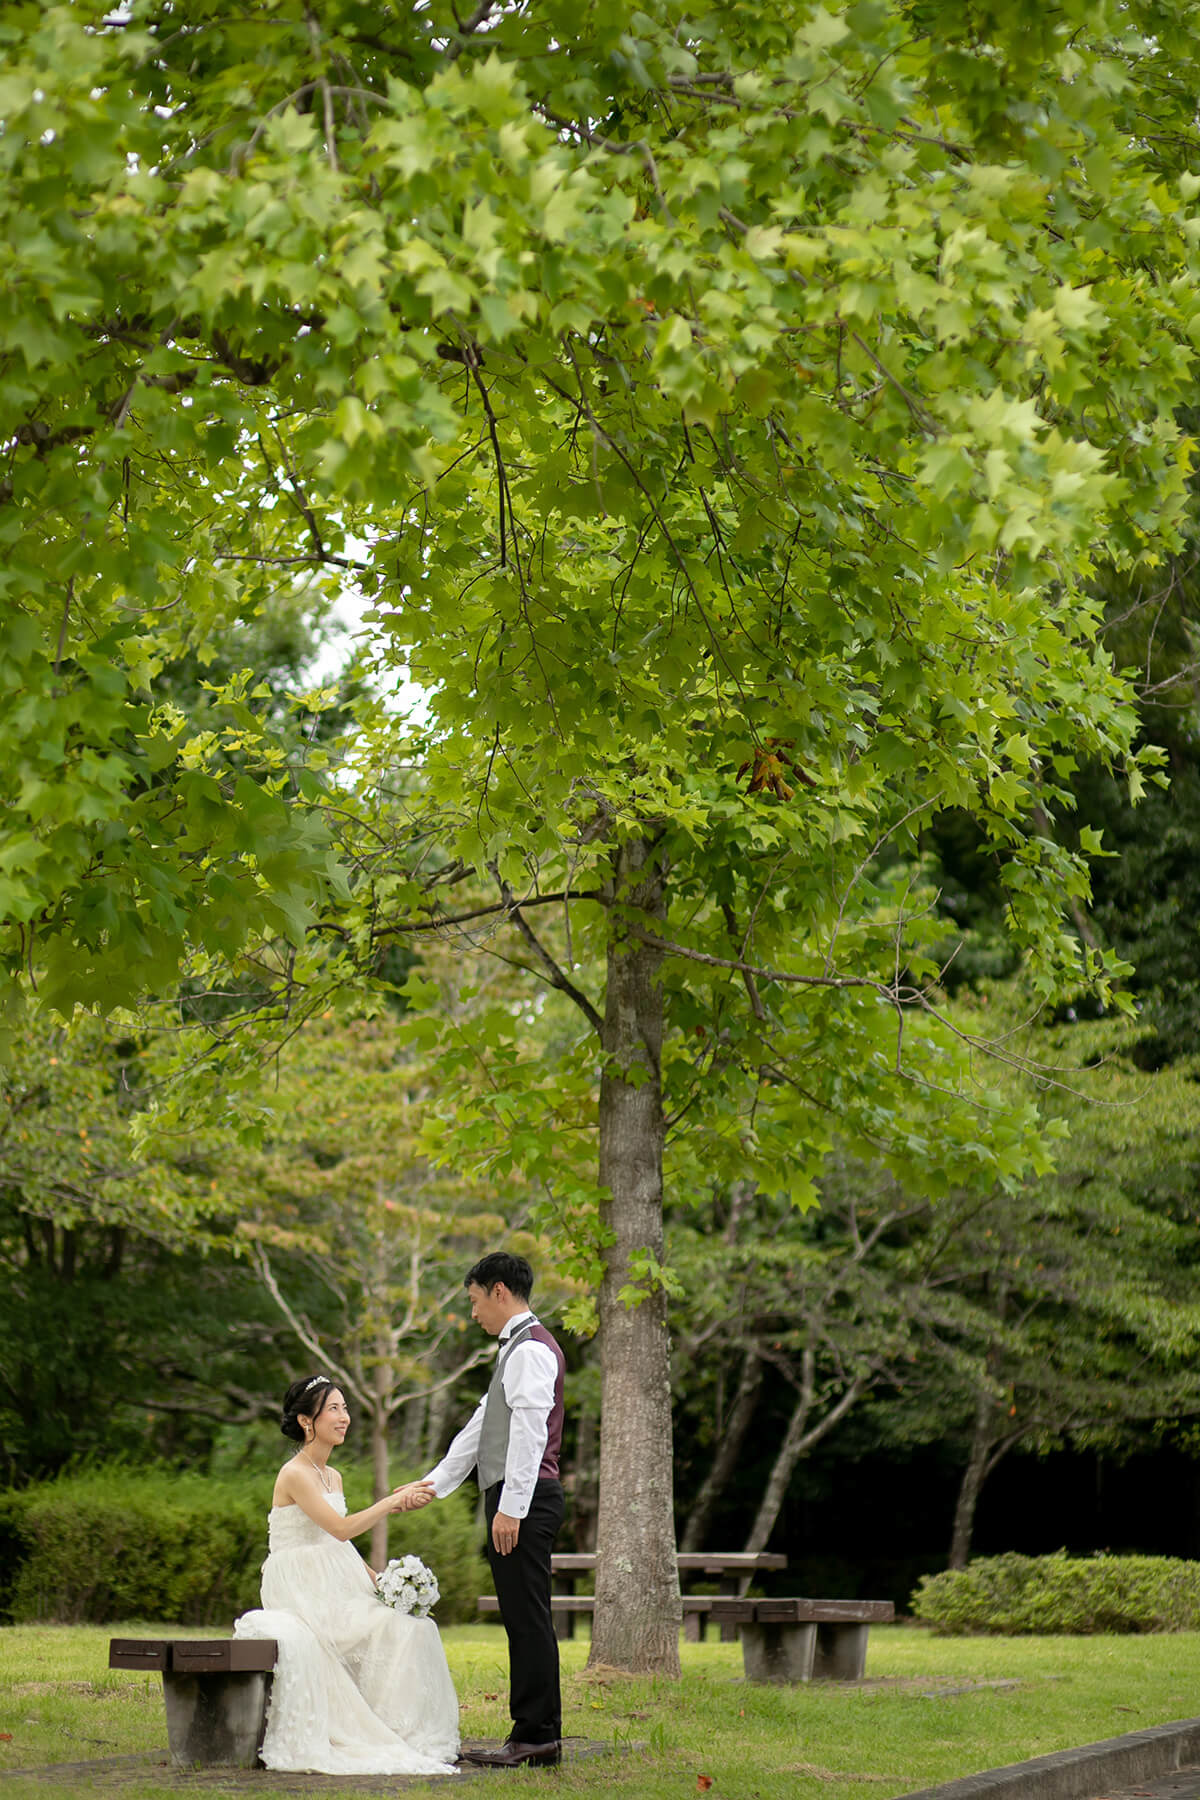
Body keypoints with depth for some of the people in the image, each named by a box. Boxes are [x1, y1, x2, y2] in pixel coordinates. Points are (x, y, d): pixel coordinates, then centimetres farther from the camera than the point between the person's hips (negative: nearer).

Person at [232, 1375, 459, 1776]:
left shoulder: (333, 1476, 16)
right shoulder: (295, 1475, -11)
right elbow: (341, 1529, -20)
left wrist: (380, 1581, 6)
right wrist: (395, 1501, -16)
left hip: (334, 1588, 8)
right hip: (302, 1592, -8)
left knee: (414, 1626, -13)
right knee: (390, 1630, -23)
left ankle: (403, 1735, -13)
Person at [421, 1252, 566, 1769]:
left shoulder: (531, 1350, -11)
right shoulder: (517, 1349, 22)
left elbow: (529, 1434, -19)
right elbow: (480, 1429, 26)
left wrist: (510, 1508, -22)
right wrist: (430, 1487, 26)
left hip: (524, 1500, -10)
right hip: (515, 1503, 10)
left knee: (528, 1620, -9)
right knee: (525, 1622, 10)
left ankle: (534, 1736, -8)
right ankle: (538, 1736, 12)